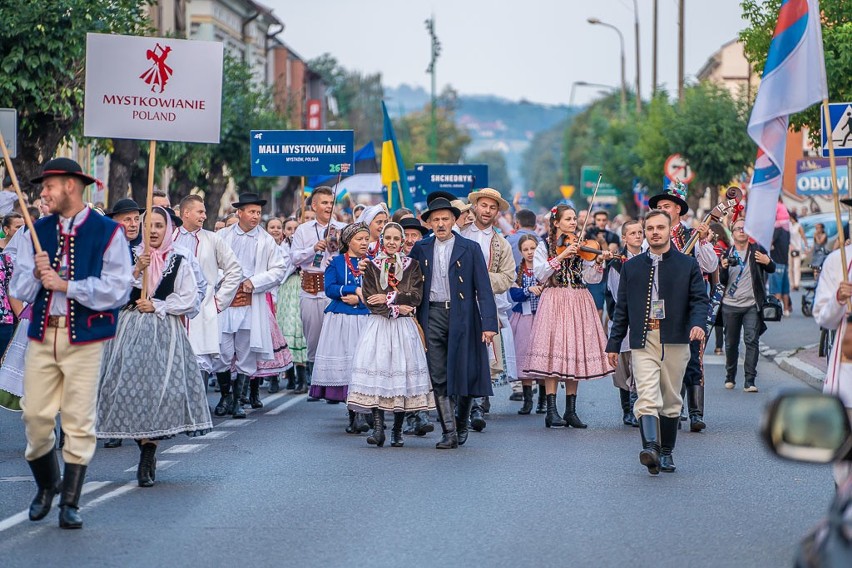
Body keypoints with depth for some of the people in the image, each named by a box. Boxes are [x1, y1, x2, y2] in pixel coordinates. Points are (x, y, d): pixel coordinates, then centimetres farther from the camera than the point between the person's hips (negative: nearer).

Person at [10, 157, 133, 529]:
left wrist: (66, 284, -16)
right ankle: (47, 485, 27)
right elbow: (19, 289, 8)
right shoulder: (38, 231, 12)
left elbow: (118, 289, -12)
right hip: (42, 335, 4)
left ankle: (70, 502, 7)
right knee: (35, 415, 4)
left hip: (84, 337, -4)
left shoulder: (107, 233, -3)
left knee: (79, 420, -1)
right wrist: (37, 274, -13)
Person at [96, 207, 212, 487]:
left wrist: (157, 306, -6)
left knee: (160, 387, -12)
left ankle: (148, 455, -8)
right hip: (131, 329, 1)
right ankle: (147, 453, 7)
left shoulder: (179, 262, 7)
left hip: (165, 332, -1)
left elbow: (188, 299, 1)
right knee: (131, 386, -6)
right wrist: (137, 271, -12)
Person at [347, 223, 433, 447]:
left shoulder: (411, 265, 10)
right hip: (378, 326, 0)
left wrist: (388, 298, -8)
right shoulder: (372, 266, 8)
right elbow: (369, 300, -1)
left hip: (404, 327, 1)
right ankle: (378, 427, -16)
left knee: (403, 371, -4)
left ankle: (398, 430, 3)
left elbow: (416, 296, -1)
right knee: (376, 369, -13)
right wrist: (396, 308, -9)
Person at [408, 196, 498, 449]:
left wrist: (488, 324, -10)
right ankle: (449, 432, 0)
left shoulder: (470, 248, 2)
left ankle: (462, 425, 23)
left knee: (465, 375, 2)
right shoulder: (421, 249, 9)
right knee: (439, 378, -3)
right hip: (433, 316, 2)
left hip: (462, 316, -2)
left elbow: (483, 288, -2)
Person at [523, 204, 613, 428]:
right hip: (554, 301, -3)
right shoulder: (545, 246, 4)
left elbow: (591, 278, 3)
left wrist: (598, 261, -14)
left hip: (579, 302, 3)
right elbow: (540, 274, -10)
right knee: (553, 352, -9)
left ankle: (571, 411, 7)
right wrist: (561, 256, -16)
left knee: (575, 352, 2)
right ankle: (552, 412, -8)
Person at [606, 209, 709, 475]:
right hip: (643, 342, 0)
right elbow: (622, 308, 15)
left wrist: (698, 323, -17)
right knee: (647, 396, -18)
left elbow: (700, 299, 4)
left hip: (675, 342, 0)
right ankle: (651, 447, -31)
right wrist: (614, 343, 11)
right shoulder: (631, 266, 14)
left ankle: (666, 452, 18)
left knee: (671, 400, 7)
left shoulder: (688, 264, 8)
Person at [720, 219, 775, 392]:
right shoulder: (727, 253, 8)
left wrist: (767, 262, -20)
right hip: (730, 305, 2)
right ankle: (730, 377, 25)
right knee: (731, 343, 9)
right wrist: (724, 268, -16)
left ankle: (750, 381, -12)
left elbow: (772, 270, 2)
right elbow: (723, 281, 4)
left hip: (752, 305, -2)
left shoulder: (757, 250, 4)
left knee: (752, 341, -11)